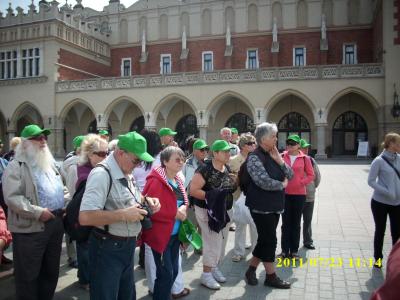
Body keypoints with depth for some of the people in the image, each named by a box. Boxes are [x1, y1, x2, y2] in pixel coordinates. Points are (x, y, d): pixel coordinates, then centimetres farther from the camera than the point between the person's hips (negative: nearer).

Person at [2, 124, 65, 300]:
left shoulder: (50, 163, 15)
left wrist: (63, 207, 7)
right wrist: (38, 212, -22)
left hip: (55, 224, 7)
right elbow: (12, 198, -19)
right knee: (28, 275, 5)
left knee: (51, 270, 18)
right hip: (31, 228, -7)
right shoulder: (16, 166, -10)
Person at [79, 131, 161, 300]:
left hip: (127, 246, 9)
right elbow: (85, 217, -32)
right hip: (108, 249, -9)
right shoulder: (102, 174, -24)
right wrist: (124, 215, -29)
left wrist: (146, 200, 2)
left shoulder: (127, 173, 4)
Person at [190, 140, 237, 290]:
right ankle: (206, 274, 14)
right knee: (213, 242, -3)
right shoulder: (205, 169, -20)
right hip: (207, 210, -8)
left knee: (222, 241, 16)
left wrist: (234, 182, -1)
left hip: (223, 210, 8)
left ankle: (214, 268, 35)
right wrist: (211, 196, -27)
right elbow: (193, 190, -23)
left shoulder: (227, 168, 4)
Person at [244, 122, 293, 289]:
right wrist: (282, 185, -8)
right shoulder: (254, 157, -15)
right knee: (269, 241, 0)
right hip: (261, 207, -8)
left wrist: (279, 160, -8)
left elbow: (290, 175, 6)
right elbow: (265, 182, -25)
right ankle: (271, 277, 16)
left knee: (265, 240, 14)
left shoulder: (273, 155, 10)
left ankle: (251, 270, 29)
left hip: (274, 205, 8)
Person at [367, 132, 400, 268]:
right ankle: (378, 257, 26)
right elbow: (371, 181, -11)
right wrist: (387, 192, -21)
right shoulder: (379, 161, -13)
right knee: (380, 230, 10)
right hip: (380, 202, -4)